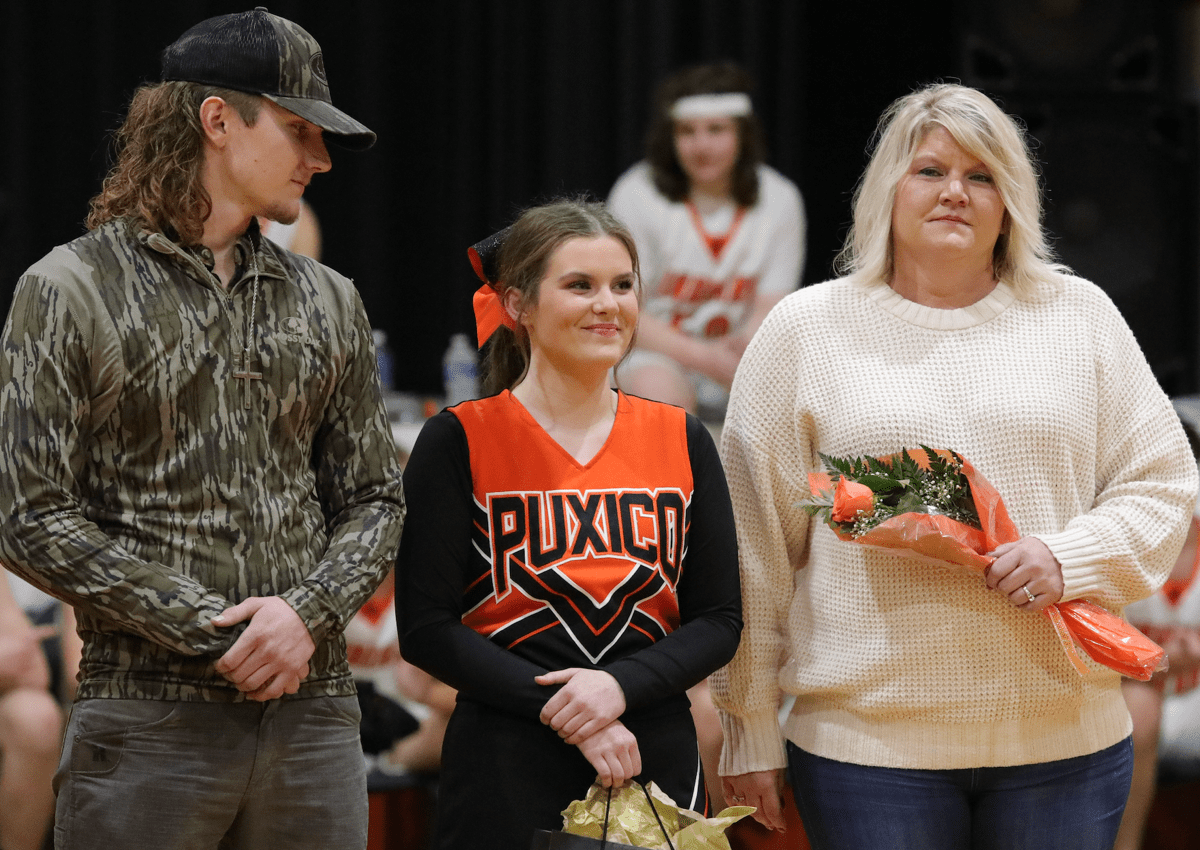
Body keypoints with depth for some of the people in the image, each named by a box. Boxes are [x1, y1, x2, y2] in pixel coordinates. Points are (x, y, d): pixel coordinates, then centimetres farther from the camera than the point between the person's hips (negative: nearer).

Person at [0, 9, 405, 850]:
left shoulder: (328, 301, 15)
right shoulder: (71, 291, 0)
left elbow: (375, 497, 15)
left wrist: (309, 613, -7)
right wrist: (212, 636, -12)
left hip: (314, 712, 4)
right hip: (148, 719, -4)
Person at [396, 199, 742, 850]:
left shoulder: (682, 441, 8)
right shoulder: (458, 442, -2)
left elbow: (719, 619, 6)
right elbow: (426, 629, -7)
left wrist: (620, 686, -13)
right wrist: (562, 711, -16)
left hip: (658, 764, 3)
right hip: (506, 768, -3)